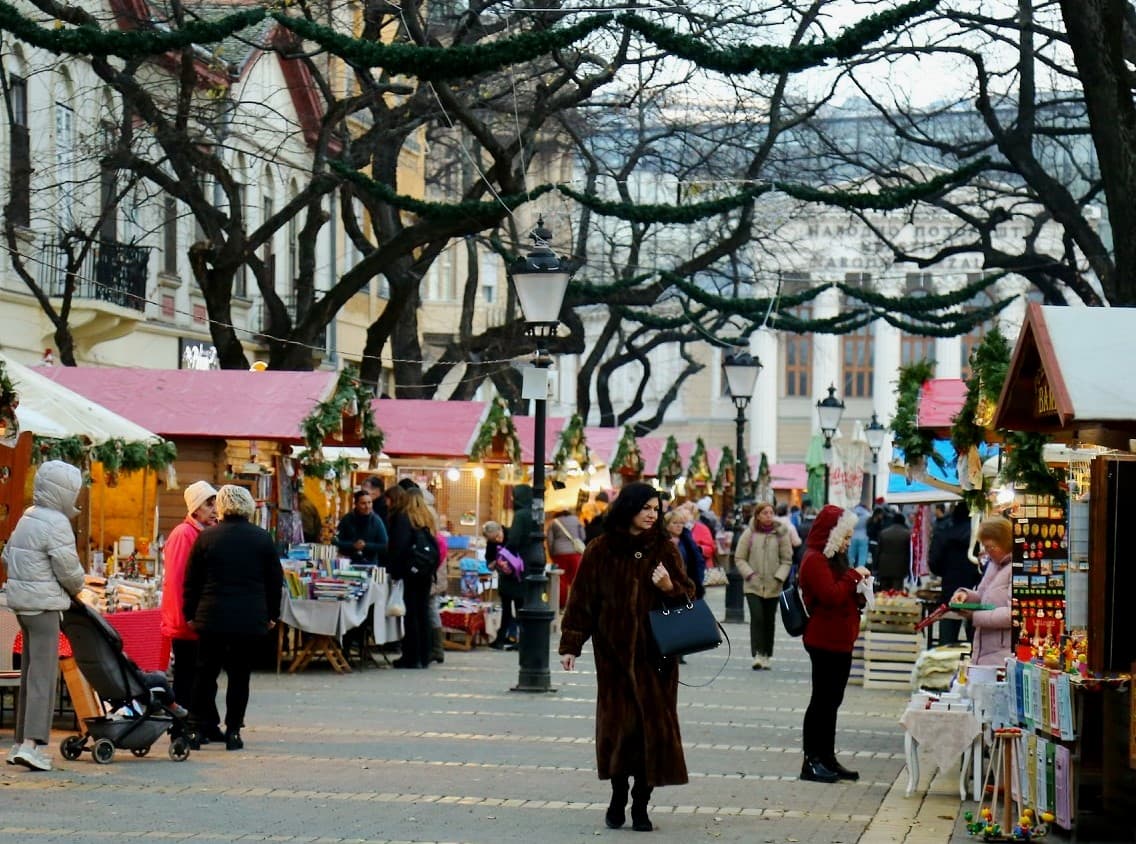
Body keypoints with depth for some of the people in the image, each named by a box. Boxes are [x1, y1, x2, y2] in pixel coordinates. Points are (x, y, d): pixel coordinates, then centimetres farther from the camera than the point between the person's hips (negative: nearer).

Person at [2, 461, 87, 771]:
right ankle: (33, 743, -17)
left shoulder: (28, 517, 13)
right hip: (44, 605, -9)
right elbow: (69, 570, -14)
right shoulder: (56, 524, -15)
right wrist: (76, 589, 6)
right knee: (44, 674, -10)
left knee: (29, 672, 15)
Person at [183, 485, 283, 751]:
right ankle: (233, 731, 6)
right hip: (251, 620, 0)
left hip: (212, 618, 0)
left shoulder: (207, 537, -2)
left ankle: (199, 726, 8)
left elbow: (191, 580, 3)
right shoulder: (263, 539, 1)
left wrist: (191, 614, 13)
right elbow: (275, 581, 6)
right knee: (240, 675, 7)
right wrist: (272, 615, 16)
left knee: (206, 672, 10)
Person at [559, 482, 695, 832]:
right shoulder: (601, 552, 1)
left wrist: (669, 587, -14)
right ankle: (618, 796, 17)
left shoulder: (664, 549, 5)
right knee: (618, 723, 0)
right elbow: (582, 600, 2)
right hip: (614, 651, -1)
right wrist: (570, 645, -3)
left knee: (654, 724, -1)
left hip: (656, 652, 1)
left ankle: (641, 804, 7)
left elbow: (688, 595, 8)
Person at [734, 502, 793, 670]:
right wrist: (749, 574, -11)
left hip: (773, 586, 2)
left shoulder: (781, 533, 0)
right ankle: (757, 655, -17)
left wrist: (779, 577, -11)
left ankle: (767, 656, 19)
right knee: (757, 618, -14)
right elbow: (739, 558, 3)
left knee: (769, 621, 9)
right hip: (753, 585, -1)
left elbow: (787, 560, 3)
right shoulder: (749, 533, -1)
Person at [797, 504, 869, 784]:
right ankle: (812, 761, -1)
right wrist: (854, 575, -17)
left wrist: (858, 591, 10)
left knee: (832, 700, 13)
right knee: (822, 700, -6)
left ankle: (827, 758, 19)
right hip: (824, 641, -10)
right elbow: (831, 595, -27)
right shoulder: (815, 560, -15)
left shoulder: (834, 558, 18)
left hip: (840, 640, 10)